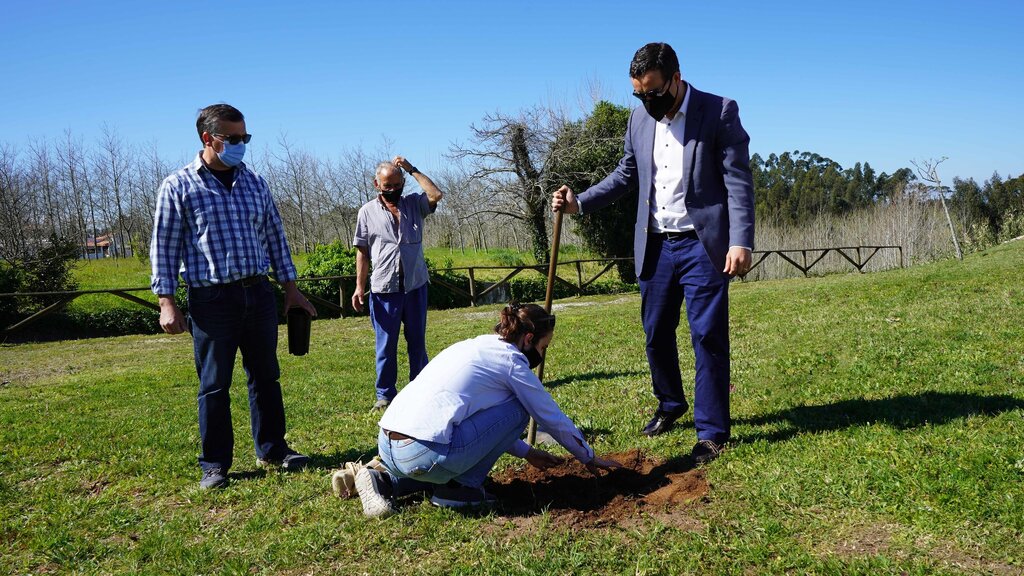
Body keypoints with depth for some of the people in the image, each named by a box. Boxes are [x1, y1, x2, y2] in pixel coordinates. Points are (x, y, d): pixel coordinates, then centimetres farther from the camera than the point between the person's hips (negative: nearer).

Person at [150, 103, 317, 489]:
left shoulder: (254, 182, 10)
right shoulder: (178, 187, -2)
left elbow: (275, 237, 14)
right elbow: (164, 247, -2)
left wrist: (290, 288, 12)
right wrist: (166, 302, -9)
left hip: (259, 293, 4)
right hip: (211, 298, -4)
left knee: (265, 375, 11)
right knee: (214, 385, 3)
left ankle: (272, 449, 24)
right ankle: (215, 463, 16)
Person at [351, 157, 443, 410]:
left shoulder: (414, 204, 7)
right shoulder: (368, 211, 3)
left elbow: (436, 195, -14)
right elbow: (362, 252, 3)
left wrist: (412, 169, -8)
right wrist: (359, 286, -2)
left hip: (415, 286, 2)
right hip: (384, 289, -1)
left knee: (417, 341, 12)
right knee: (386, 344, 5)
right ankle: (385, 393, 16)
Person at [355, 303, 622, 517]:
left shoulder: (474, 346, 24)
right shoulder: (511, 361, 0)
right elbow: (554, 419, 9)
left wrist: (527, 452, 41)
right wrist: (590, 458, 24)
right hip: (425, 455, -9)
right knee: (517, 408, 3)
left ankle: (386, 481, 15)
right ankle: (459, 488, 3)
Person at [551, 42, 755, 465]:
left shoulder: (719, 112, -7)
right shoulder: (640, 118, 9)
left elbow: (738, 181, -11)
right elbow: (626, 175, 17)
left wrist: (741, 241, -20)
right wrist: (579, 203, 5)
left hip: (702, 244, -5)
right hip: (655, 246, 5)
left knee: (708, 337, -4)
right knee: (656, 334, 13)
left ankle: (712, 432, 7)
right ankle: (669, 405, 35)